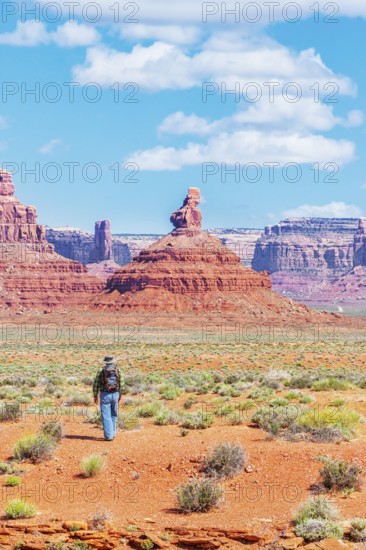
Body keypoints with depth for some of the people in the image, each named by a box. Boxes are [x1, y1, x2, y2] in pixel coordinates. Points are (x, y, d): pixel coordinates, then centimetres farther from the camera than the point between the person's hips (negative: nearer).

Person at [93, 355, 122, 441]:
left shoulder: (101, 371, -4)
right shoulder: (117, 370, 3)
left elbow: (96, 384, -2)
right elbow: (121, 384, 4)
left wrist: (95, 396, 7)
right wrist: (120, 395, 14)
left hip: (105, 395, -3)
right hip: (115, 394, 3)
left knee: (106, 416, -2)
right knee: (114, 415, 17)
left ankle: (108, 436, -7)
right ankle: (113, 433, 20)